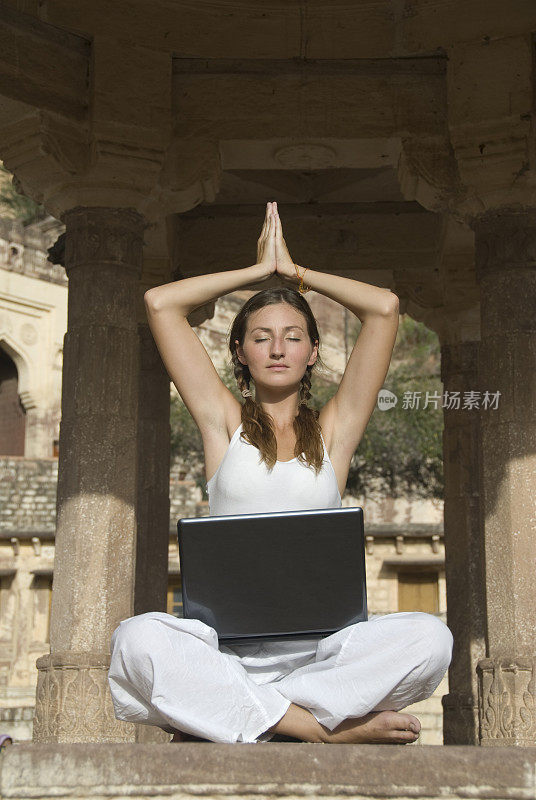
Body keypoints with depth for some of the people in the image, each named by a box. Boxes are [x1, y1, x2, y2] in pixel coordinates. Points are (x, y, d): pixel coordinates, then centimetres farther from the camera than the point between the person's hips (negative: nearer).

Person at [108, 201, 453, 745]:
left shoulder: (332, 428, 15)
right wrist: (262, 268, 18)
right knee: (138, 638, -33)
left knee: (429, 637, -27)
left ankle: (218, 719, -25)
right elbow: (159, 303, 9)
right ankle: (323, 727, -27)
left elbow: (385, 308, 10)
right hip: (226, 640, -1)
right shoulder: (226, 422, 15)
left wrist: (294, 272, 20)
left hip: (319, 643, 1)